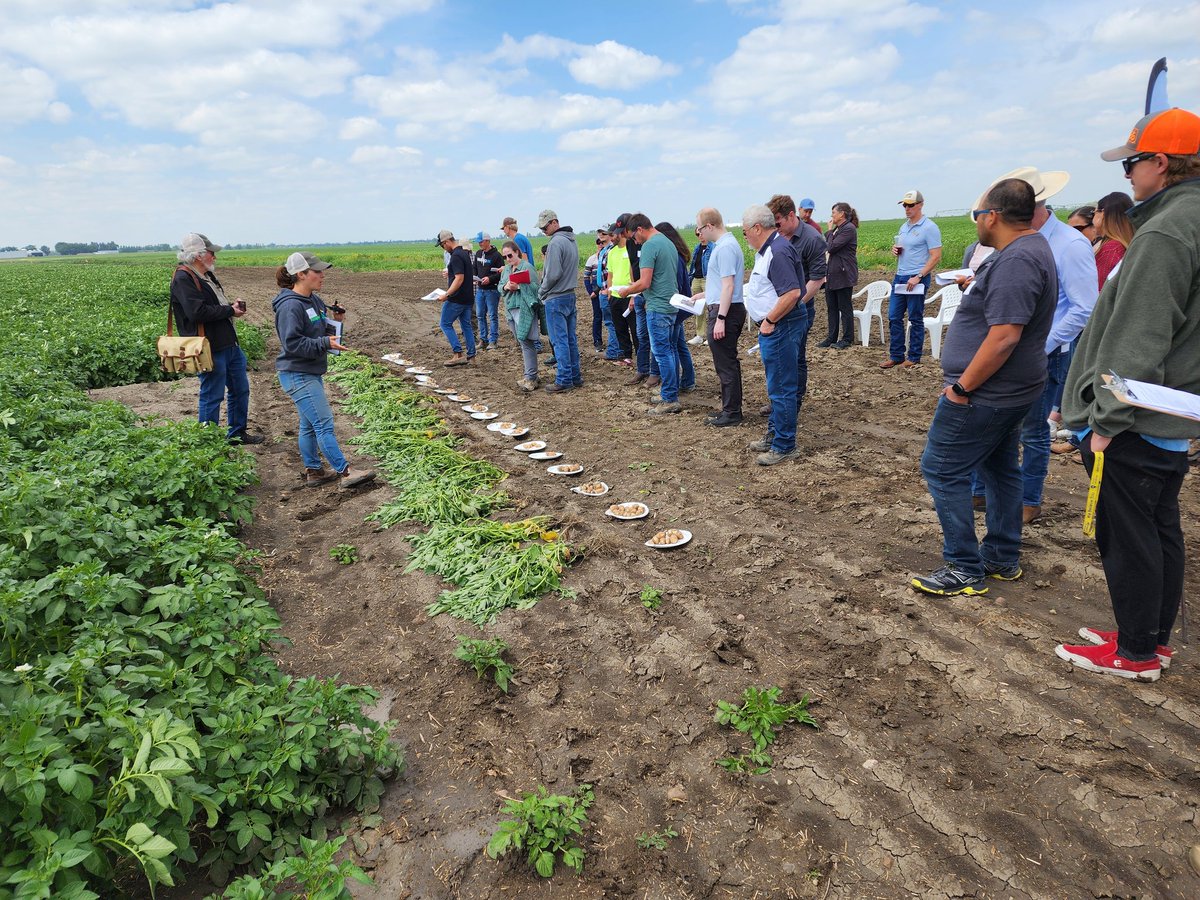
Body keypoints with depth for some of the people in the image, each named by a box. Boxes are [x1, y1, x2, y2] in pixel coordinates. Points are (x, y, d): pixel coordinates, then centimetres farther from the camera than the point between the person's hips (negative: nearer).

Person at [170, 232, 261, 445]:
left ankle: (237, 433, 32)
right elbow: (197, 312, -26)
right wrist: (230, 311, -16)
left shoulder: (206, 275, 16)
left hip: (230, 343, 10)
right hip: (211, 349, -10)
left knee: (240, 389, 18)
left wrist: (233, 304, 6)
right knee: (212, 396, -2)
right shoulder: (183, 279, -15)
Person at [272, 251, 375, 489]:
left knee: (309, 424, 15)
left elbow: (322, 332, 18)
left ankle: (313, 471, 25)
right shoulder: (290, 305, -19)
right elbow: (292, 343, -24)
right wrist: (325, 343, -27)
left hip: (311, 372, 10)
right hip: (297, 375, -10)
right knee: (324, 422, -8)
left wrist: (335, 322, -1)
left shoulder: (314, 300, 9)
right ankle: (344, 473, -4)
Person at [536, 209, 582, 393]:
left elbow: (553, 274, -20)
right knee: (571, 338, 12)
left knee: (560, 340, -4)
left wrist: (541, 292, -6)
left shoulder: (556, 243, -17)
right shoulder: (572, 240, 12)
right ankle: (575, 377, 17)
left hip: (556, 299, -9)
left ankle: (564, 380, -1)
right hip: (570, 295, 9)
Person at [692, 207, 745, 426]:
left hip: (725, 310, -11)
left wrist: (720, 319, -24)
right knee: (728, 362, 16)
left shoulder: (724, 248, -17)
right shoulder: (726, 244, 15)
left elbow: (728, 286, -22)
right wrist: (702, 295, 26)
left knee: (726, 363, -4)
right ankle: (730, 408, 25)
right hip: (727, 309, 11)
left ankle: (731, 413, 3)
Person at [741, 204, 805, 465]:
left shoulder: (778, 252, -20)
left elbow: (792, 292, -27)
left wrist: (770, 320, -21)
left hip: (781, 327, -11)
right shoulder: (768, 249, 14)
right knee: (777, 386, 19)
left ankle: (784, 446, 6)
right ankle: (774, 435, 32)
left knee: (782, 388, -3)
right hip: (774, 327, 11)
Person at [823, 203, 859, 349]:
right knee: (831, 307, 11)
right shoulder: (837, 229, 16)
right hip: (832, 274, 9)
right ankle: (832, 338, 17)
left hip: (843, 275, -9)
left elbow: (831, 248, -18)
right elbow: (825, 246, 12)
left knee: (844, 307, -1)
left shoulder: (849, 229, -13)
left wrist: (830, 231, -6)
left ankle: (847, 339, 7)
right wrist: (830, 231, 6)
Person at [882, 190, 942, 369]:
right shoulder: (903, 228, 15)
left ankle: (914, 357, 9)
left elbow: (936, 257, -13)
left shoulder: (929, 228, -8)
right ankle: (896, 355, 15)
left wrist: (918, 277, -21)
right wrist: (895, 251, 3)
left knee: (915, 319, 0)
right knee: (894, 317, 7)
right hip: (899, 277, 8)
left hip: (917, 279, -7)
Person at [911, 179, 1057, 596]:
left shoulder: (1015, 261, -23)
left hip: (985, 393, -11)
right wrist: (975, 286, 20)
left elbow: (1004, 335, -29)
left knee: (942, 469, -5)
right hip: (1010, 390, 11)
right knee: (1000, 467, 18)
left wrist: (962, 387, -24)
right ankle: (1003, 558, 31)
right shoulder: (1030, 248, 12)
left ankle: (965, 569, 3)